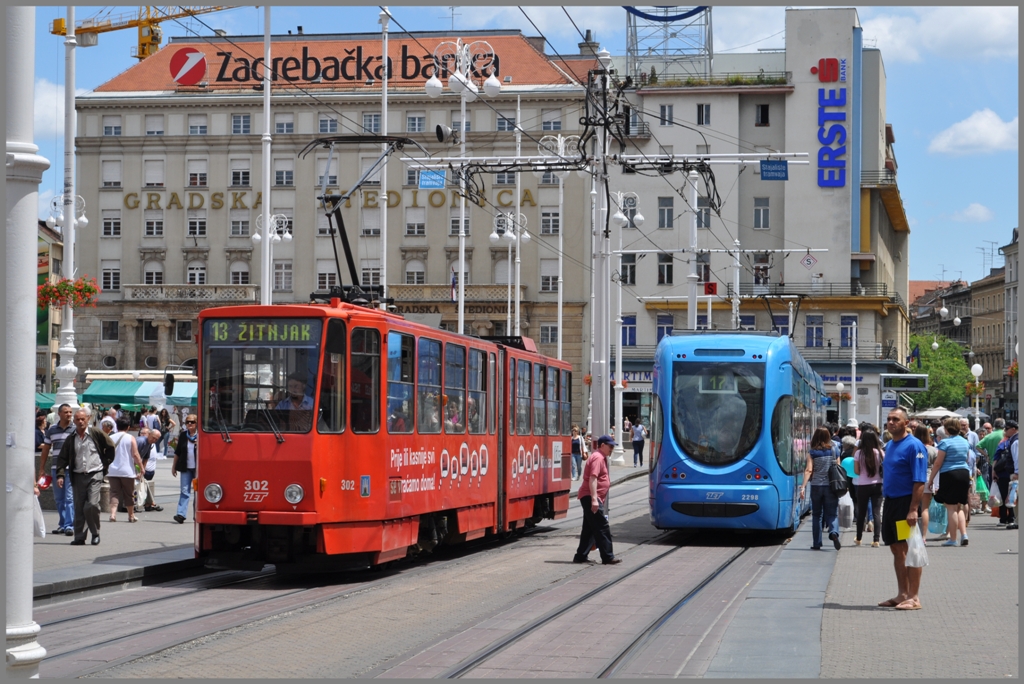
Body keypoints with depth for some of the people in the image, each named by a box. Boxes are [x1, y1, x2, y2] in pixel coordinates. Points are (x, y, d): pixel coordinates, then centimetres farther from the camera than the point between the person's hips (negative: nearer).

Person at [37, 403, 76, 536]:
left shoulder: (76, 429, 1)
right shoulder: (51, 429, 11)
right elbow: (45, 450, 16)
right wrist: (42, 468, 13)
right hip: (56, 468, 4)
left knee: (69, 498, -9)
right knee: (58, 499, 8)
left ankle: (69, 525, -9)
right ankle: (62, 524, 17)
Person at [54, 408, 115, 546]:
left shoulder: (96, 434, -1)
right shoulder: (71, 439, 6)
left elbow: (110, 447, 9)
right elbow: (62, 458, 6)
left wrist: (105, 464, 6)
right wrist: (60, 475, -6)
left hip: (95, 474, -3)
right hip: (78, 476, 3)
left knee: (92, 505, -14)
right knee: (79, 508, 4)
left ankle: (95, 533, 5)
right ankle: (79, 537, 10)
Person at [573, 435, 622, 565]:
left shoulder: (601, 457, 20)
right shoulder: (597, 458, -13)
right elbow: (592, 479, -22)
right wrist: (594, 499, -28)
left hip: (590, 498, 11)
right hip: (590, 497, -11)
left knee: (589, 529, 12)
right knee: (602, 527, -10)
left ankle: (581, 556, 14)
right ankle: (608, 557, -9)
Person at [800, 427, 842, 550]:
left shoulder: (813, 453, -3)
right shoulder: (833, 451, 2)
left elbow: (809, 470, -11)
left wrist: (803, 486, -13)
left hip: (816, 486, 0)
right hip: (831, 486, 0)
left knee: (816, 515, 11)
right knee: (832, 513, 5)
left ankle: (817, 544, 11)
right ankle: (834, 532, -25)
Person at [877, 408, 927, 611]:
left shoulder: (913, 446, -12)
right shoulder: (890, 445, 14)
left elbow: (919, 481, -17)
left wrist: (913, 509, -22)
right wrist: (886, 501, 14)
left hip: (905, 502, -9)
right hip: (889, 502, 9)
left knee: (910, 549, -4)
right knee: (897, 549, 12)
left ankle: (914, 598, 0)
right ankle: (902, 594, 20)